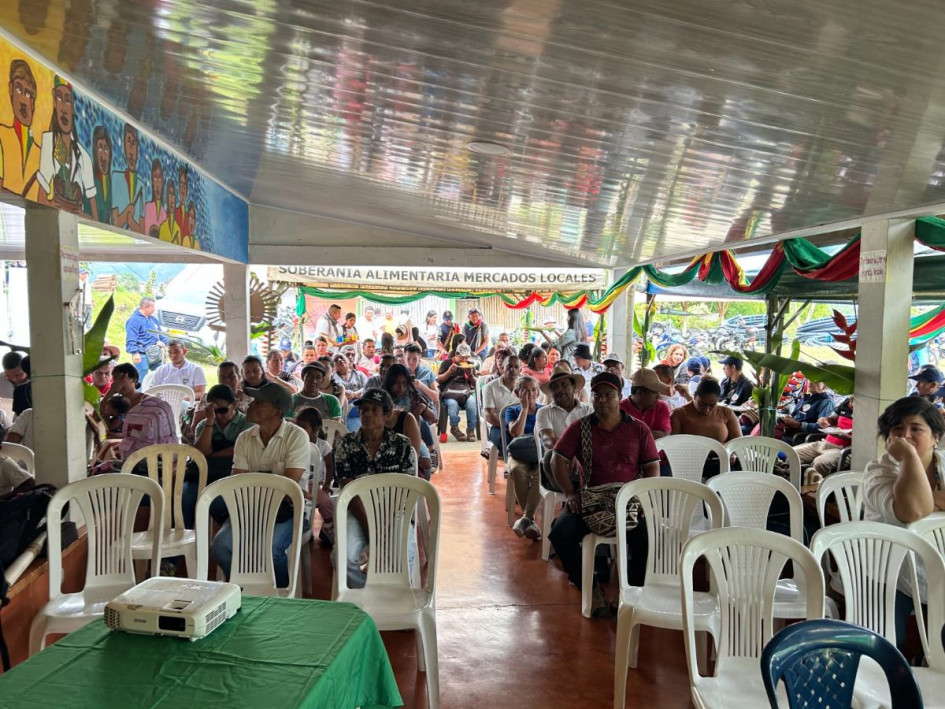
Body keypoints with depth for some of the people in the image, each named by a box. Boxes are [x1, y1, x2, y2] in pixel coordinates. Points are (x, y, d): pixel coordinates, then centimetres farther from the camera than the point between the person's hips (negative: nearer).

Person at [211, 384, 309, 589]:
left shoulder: (296, 436, -9)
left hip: (288, 508, -4)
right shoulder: (244, 438, 7)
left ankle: (282, 592, 1)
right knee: (221, 544, -20)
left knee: (269, 547, -31)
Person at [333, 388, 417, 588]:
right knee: (349, 554, -30)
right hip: (358, 510, 1)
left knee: (404, 553, -31)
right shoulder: (345, 444, 2)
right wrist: (370, 529, -16)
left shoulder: (402, 445, 2)